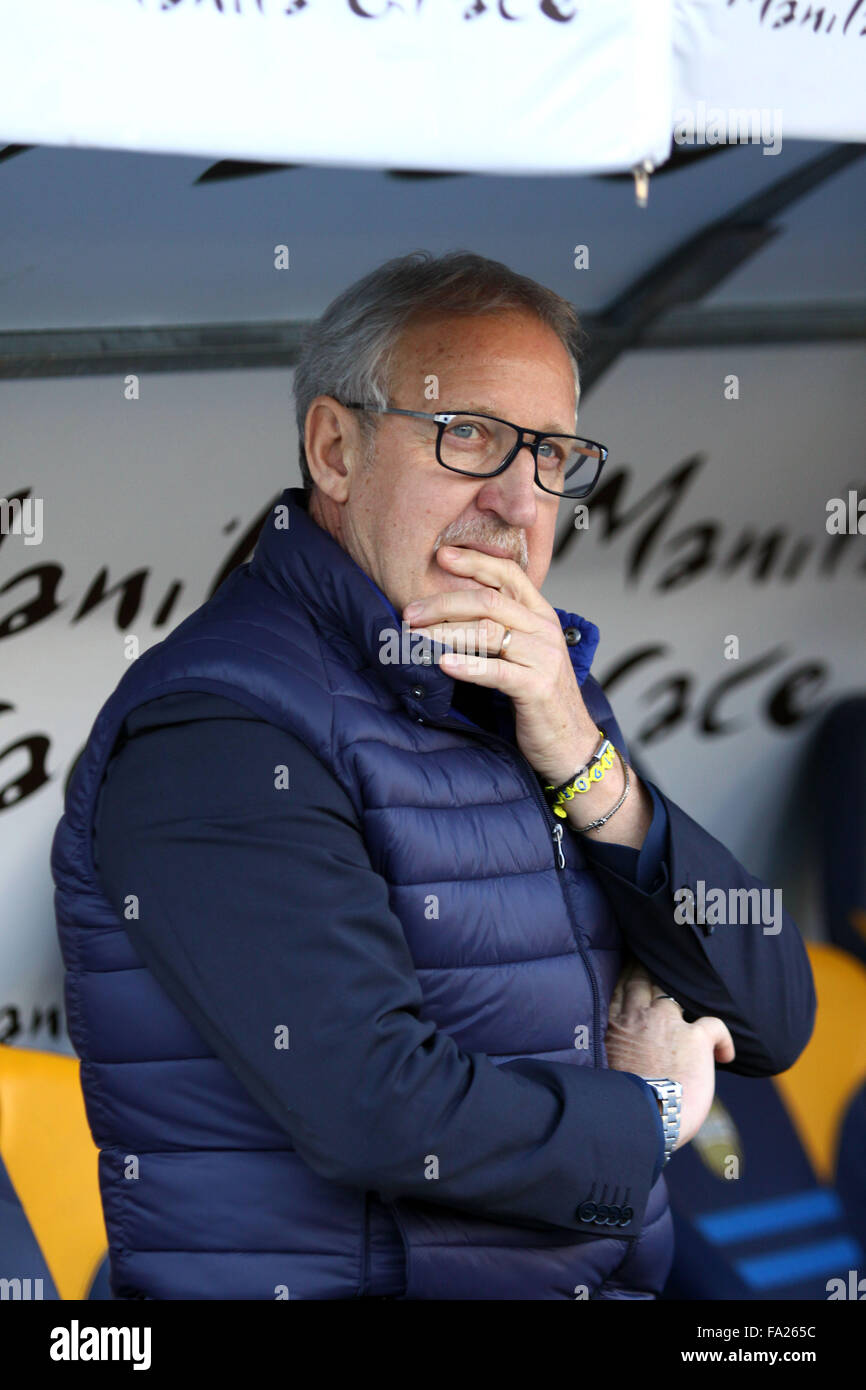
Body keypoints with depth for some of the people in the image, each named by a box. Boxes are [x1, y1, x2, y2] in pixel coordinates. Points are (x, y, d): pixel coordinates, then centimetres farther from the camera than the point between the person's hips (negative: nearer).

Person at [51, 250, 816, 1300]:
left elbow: (773, 1026, 10)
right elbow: (376, 1112, -20)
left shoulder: (540, 693, 15)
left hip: (609, 1279, 7)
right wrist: (652, 1112, -4)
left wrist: (588, 768, -3)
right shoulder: (216, 731, -11)